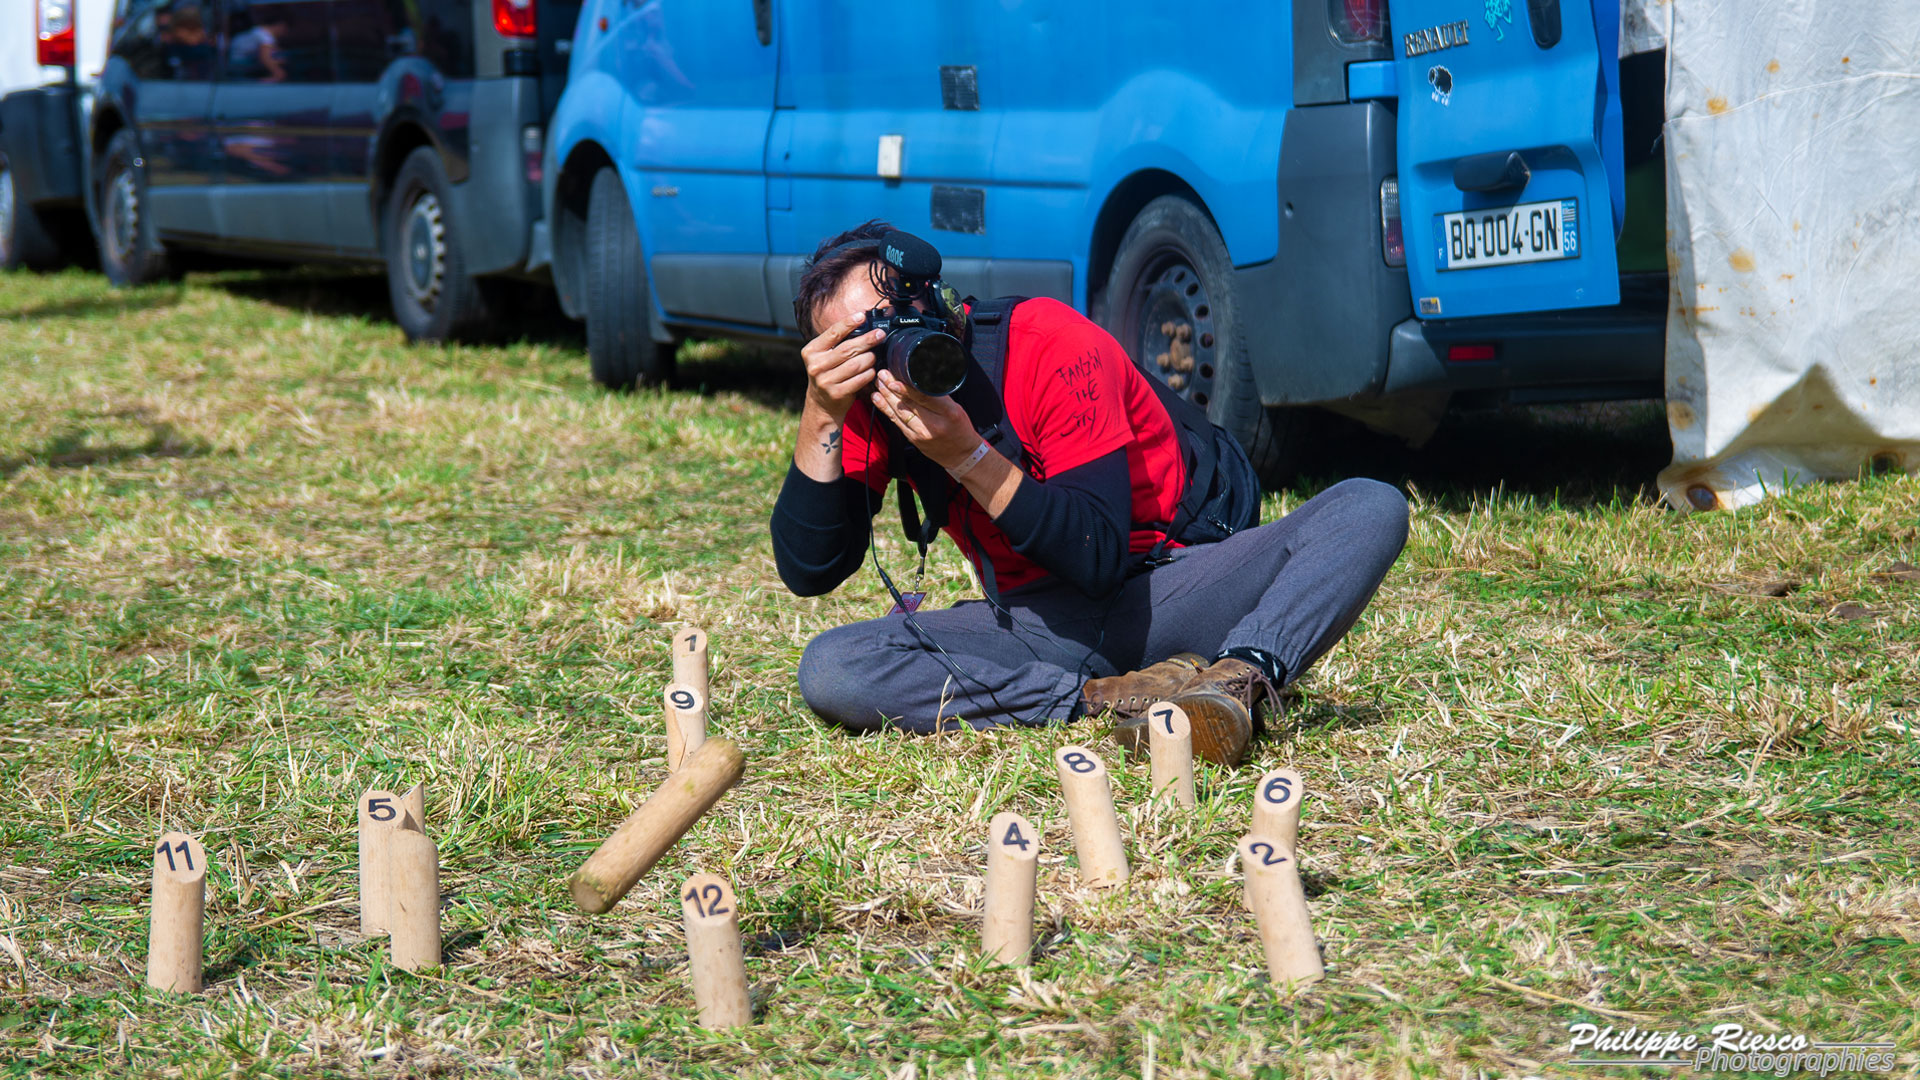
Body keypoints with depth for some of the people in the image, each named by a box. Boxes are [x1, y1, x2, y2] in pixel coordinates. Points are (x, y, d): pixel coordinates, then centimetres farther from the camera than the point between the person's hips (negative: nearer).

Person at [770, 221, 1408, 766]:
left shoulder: (1054, 346, -15)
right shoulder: (873, 403, -1)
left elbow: (1101, 560, -20)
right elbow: (809, 571, -9)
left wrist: (966, 454, -29)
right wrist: (821, 418, -20)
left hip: (1162, 595, -3)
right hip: (1044, 627, 3)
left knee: (1372, 509, -25)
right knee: (829, 670, -25)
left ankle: (1241, 677, -47)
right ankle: (1109, 698, -29)